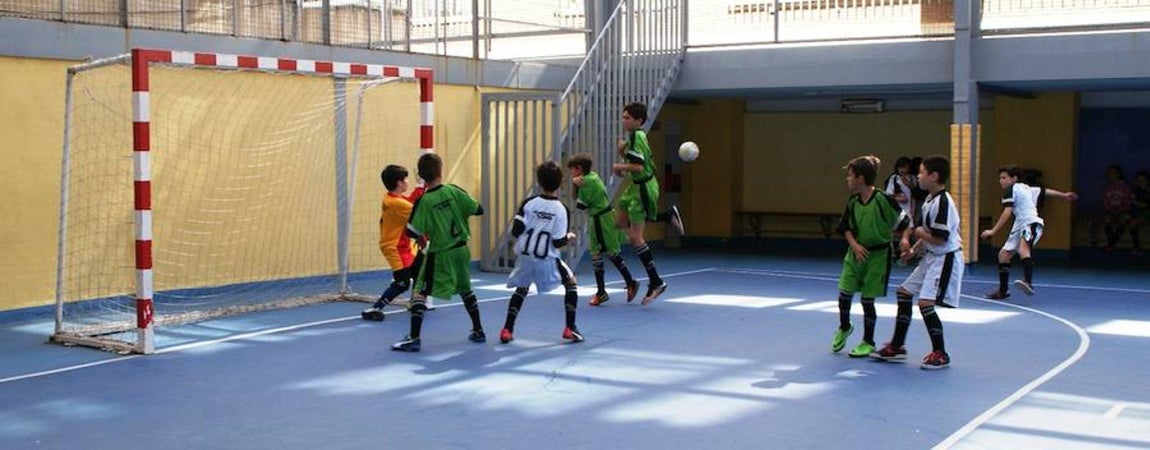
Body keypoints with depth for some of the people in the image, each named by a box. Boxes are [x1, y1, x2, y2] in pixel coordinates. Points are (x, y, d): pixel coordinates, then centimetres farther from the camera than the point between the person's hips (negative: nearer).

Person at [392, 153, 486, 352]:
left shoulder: (423, 201, -15)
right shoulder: (454, 191, -7)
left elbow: (412, 232, -14)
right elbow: (478, 210, -2)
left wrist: (424, 235, 8)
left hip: (439, 254, -4)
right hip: (461, 250, 4)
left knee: (420, 292, -2)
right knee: (465, 289, 22)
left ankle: (414, 338, -11)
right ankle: (478, 331, 29)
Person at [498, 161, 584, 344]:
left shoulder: (529, 203, -5)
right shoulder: (560, 209, -9)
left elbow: (516, 230, -7)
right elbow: (558, 242, -11)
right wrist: (569, 237, 11)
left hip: (524, 257, 3)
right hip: (547, 259, -3)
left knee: (521, 289, 23)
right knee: (570, 283, 16)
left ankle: (507, 330, 16)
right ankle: (570, 328, 10)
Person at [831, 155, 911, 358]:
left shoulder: (883, 200, -17)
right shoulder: (853, 201, 0)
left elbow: (903, 223, -7)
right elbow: (845, 227, 8)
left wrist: (904, 239, -10)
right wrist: (855, 245, -6)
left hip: (877, 255, -5)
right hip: (856, 253, 5)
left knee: (867, 299, 1)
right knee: (844, 293, 1)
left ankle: (868, 342, 19)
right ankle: (844, 328, 30)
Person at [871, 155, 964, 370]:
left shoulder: (942, 202, -21)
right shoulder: (930, 199, 9)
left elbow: (939, 239, -24)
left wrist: (918, 232, -8)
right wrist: (914, 249, 8)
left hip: (945, 259, -11)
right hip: (931, 257, 11)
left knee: (925, 302, -17)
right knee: (904, 292, 13)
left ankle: (940, 354, -2)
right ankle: (897, 347, 22)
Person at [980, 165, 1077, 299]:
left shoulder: (1012, 189, -7)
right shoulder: (1026, 188, 21)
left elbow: (1007, 213, -16)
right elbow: (1044, 191, 32)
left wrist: (993, 231, -19)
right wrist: (1063, 195, 44)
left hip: (1031, 224, -11)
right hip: (1020, 226, 11)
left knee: (1023, 249, -36)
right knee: (1004, 255, 12)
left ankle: (1028, 283, -58)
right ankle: (1003, 290, 23)